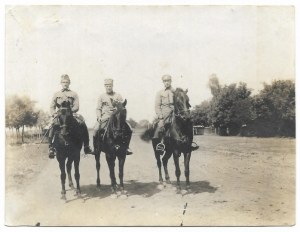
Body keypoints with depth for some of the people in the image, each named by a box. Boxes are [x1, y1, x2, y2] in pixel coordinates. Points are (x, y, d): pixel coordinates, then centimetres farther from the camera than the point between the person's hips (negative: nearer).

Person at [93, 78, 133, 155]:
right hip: (105, 117, 0)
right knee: (96, 130, -24)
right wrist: (99, 117, -7)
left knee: (129, 130, -16)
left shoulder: (118, 96, 9)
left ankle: (126, 147, 0)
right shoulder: (102, 96, 11)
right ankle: (95, 148, -7)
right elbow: (98, 108, 10)